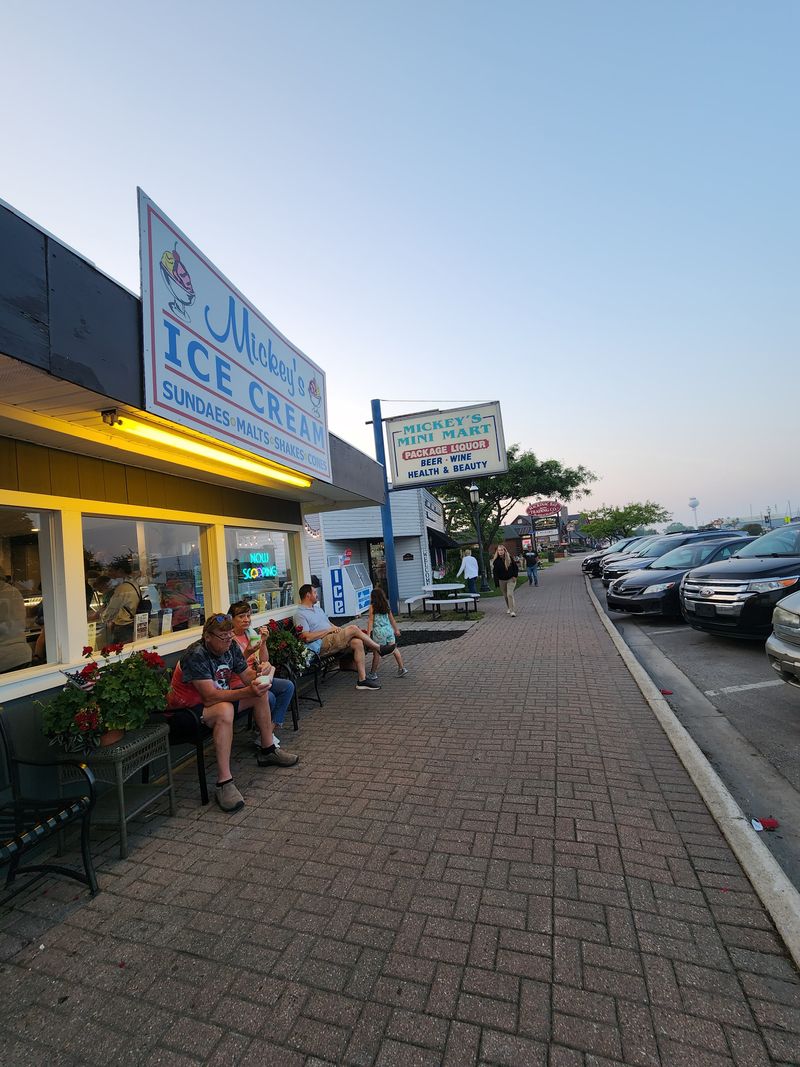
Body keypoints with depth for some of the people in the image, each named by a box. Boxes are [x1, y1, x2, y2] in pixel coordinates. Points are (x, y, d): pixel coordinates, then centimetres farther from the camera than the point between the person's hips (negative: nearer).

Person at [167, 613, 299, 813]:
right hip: (189, 708, -8)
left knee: (261, 692, 2)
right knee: (225, 710, -37)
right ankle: (224, 783, -32)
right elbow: (211, 697, -34)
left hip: (220, 696, 9)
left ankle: (267, 751, 15)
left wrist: (259, 673, -22)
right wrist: (248, 691, -42)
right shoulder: (195, 655, -29)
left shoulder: (231, 647, -5)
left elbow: (247, 676, 1)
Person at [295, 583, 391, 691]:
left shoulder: (317, 608, 23)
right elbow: (307, 637, -18)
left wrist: (336, 628, 3)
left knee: (357, 642, -18)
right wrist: (329, 630, -13)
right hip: (322, 645, -9)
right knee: (353, 628, -21)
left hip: (333, 639, 9)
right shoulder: (301, 614, -7)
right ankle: (379, 648, -5)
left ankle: (362, 679, -14)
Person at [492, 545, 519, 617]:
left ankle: (513, 611, -13)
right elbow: (494, 571, -6)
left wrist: (514, 576, -5)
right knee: (505, 596, 13)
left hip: (510, 579, -2)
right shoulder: (496, 560, -5)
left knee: (510, 594, -14)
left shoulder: (509, 558, -5)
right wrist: (496, 580, -14)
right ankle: (508, 608, 31)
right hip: (502, 580, 2)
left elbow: (515, 567, 4)